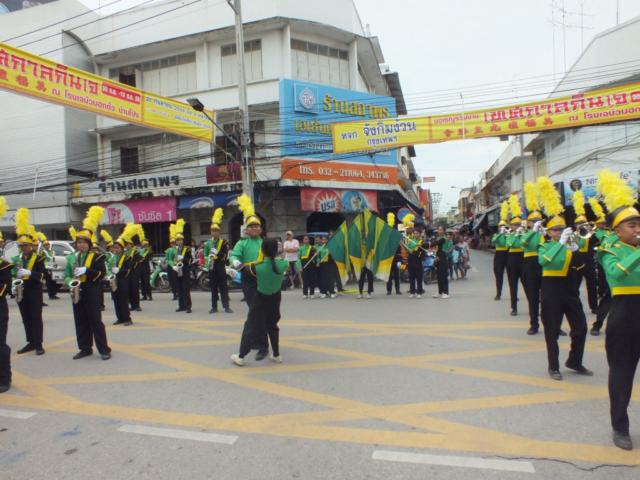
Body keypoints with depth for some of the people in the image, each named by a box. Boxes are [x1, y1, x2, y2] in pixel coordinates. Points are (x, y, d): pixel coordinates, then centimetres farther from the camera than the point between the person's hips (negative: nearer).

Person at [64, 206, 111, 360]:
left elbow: (101, 274, -12)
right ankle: (85, 349, 20)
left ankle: (104, 349, 3)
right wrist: (70, 282, -9)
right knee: (81, 322, 10)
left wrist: (86, 270, -22)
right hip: (77, 293, 5)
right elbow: (66, 275, 11)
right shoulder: (71, 257, 11)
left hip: (91, 293, -5)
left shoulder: (97, 256, -4)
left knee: (95, 321, -3)